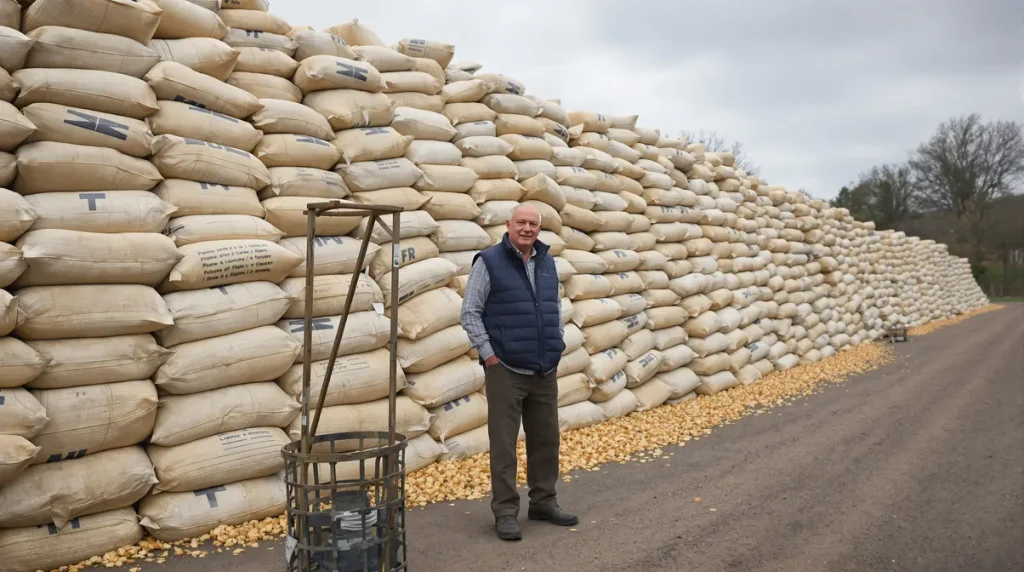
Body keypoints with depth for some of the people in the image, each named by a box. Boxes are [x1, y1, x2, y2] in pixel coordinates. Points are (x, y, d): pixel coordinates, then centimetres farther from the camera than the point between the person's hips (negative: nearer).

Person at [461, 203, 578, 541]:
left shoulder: (547, 262, 11)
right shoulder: (489, 262, -6)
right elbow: (470, 312, -7)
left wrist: (558, 345, 12)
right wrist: (488, 354, -11)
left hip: (546, 372, 6)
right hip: (506, 371, -6)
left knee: (546, 440, 12)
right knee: (504, 444, 1)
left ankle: (543, 502, 26)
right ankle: (505, 511, 10)